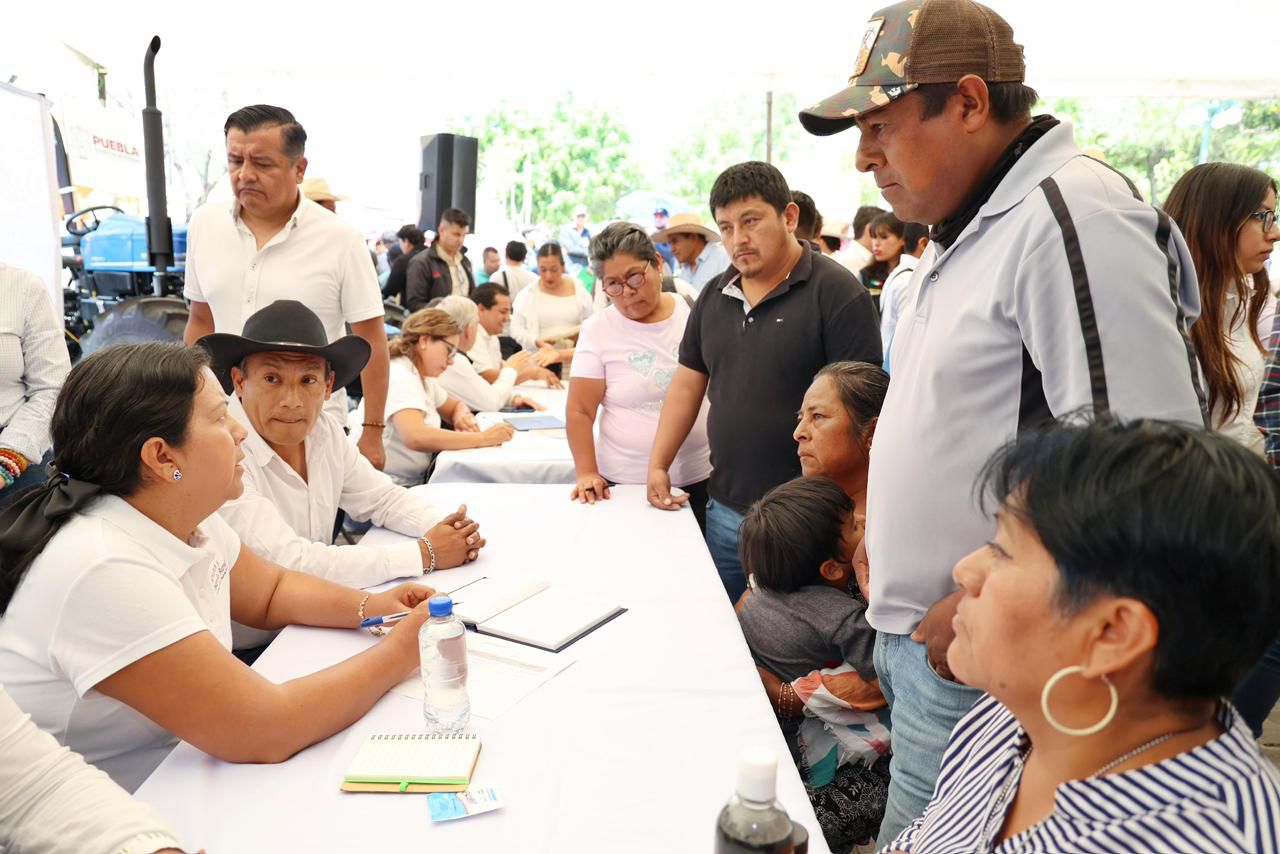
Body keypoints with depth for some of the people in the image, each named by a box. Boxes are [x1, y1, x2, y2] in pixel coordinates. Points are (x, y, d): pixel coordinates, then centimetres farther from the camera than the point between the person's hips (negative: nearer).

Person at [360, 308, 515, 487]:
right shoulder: (399, 377, -17)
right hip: (385, 488, -9)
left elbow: (455, 406, 24)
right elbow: (416, 437, -32)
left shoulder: (423, 377, 10)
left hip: (412, 482, 9)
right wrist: (483, 438, -28)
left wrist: (462, 417, -1)